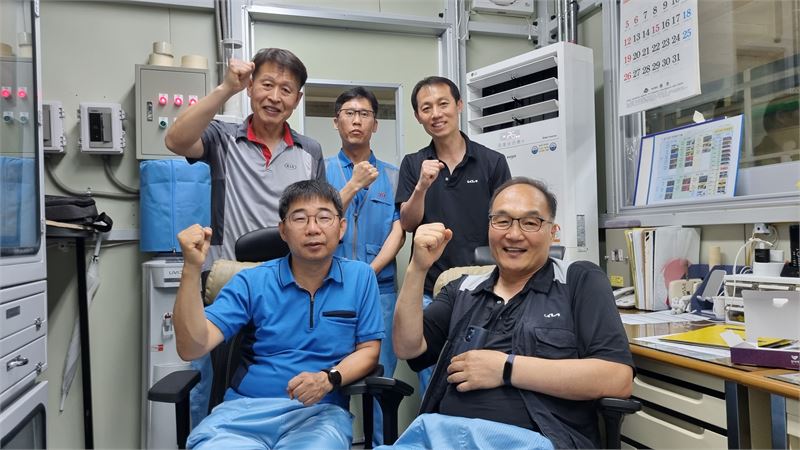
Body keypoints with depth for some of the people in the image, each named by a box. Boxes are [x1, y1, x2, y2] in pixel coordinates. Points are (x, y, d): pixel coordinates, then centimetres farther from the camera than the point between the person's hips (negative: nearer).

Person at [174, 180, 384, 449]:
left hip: (320, 411, 0)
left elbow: (368, 350, 6)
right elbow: (192, 348, -6)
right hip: (245, 408, 1)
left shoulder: (360, 277, 4)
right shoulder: (251, 282, 2)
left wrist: (329, 378, -14)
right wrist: (192, 268, -18)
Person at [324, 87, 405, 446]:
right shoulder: (320, 170, 6)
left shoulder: (392, 177, 8)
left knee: (381, 378, 4)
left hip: (380, 289, 1)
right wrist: (354, 184, -13)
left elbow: (398, 233, 0)